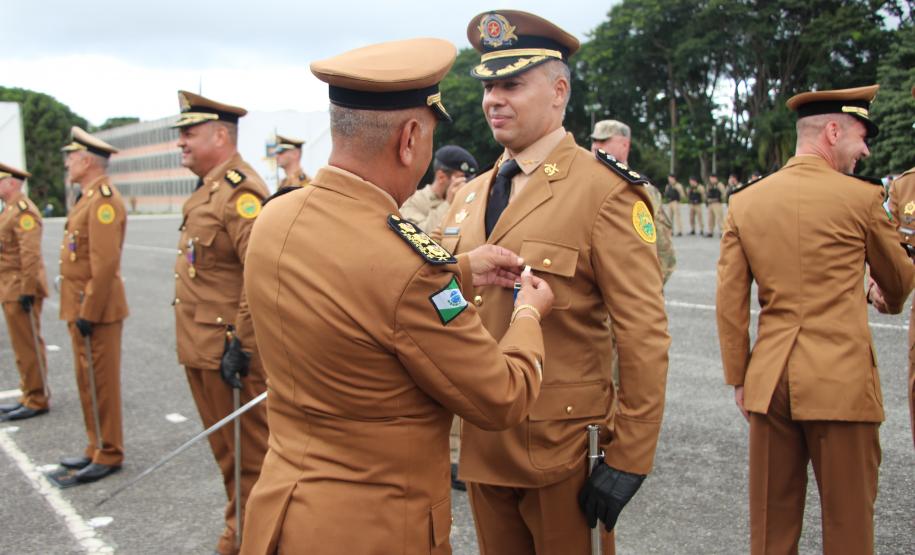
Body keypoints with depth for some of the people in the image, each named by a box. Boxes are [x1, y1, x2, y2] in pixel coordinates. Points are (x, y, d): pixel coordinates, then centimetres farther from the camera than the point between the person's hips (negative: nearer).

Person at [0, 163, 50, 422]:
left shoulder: (23, 210, -15)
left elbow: (30, 254, -22)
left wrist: (27, 291, -24)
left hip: (21, 291, -10)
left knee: (28, 346, -3)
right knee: (22, 346, 15)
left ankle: (37, 401, 5)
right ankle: (29, 397, 23)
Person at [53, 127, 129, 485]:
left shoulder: (104, 199, -17)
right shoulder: (88, 198, 15)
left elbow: (105, 264, -24)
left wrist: (88, 313, -22)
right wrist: (79, 311, 17)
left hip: (96, 309, -10)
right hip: (81, 306, 10)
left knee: (100, 383, 0)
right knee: (87, 382, 16)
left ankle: (107, 456, 11)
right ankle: (97, 448, 28)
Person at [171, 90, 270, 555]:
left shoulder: (240, 191, -17)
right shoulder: (206, 191, 14)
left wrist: (238, 341, -23)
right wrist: (195, 341, 20)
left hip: (229, 352, -10)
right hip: (200, 348, 10)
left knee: (250, 454, 5)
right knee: (226, 451, 21)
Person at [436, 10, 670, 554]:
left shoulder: (605, 191, -14)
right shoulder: (473, 194, 8)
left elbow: (645, 336, -15)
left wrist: (628, 461, -14)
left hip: (563, 454, -6)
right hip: (482, 447, 6)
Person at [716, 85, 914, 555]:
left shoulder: (746, 201, 4)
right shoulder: (861, 198, -5)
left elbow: (730, 302, 3)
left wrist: (737, 377, 11)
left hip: (768, 379, 4)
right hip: (842, 379, -4)